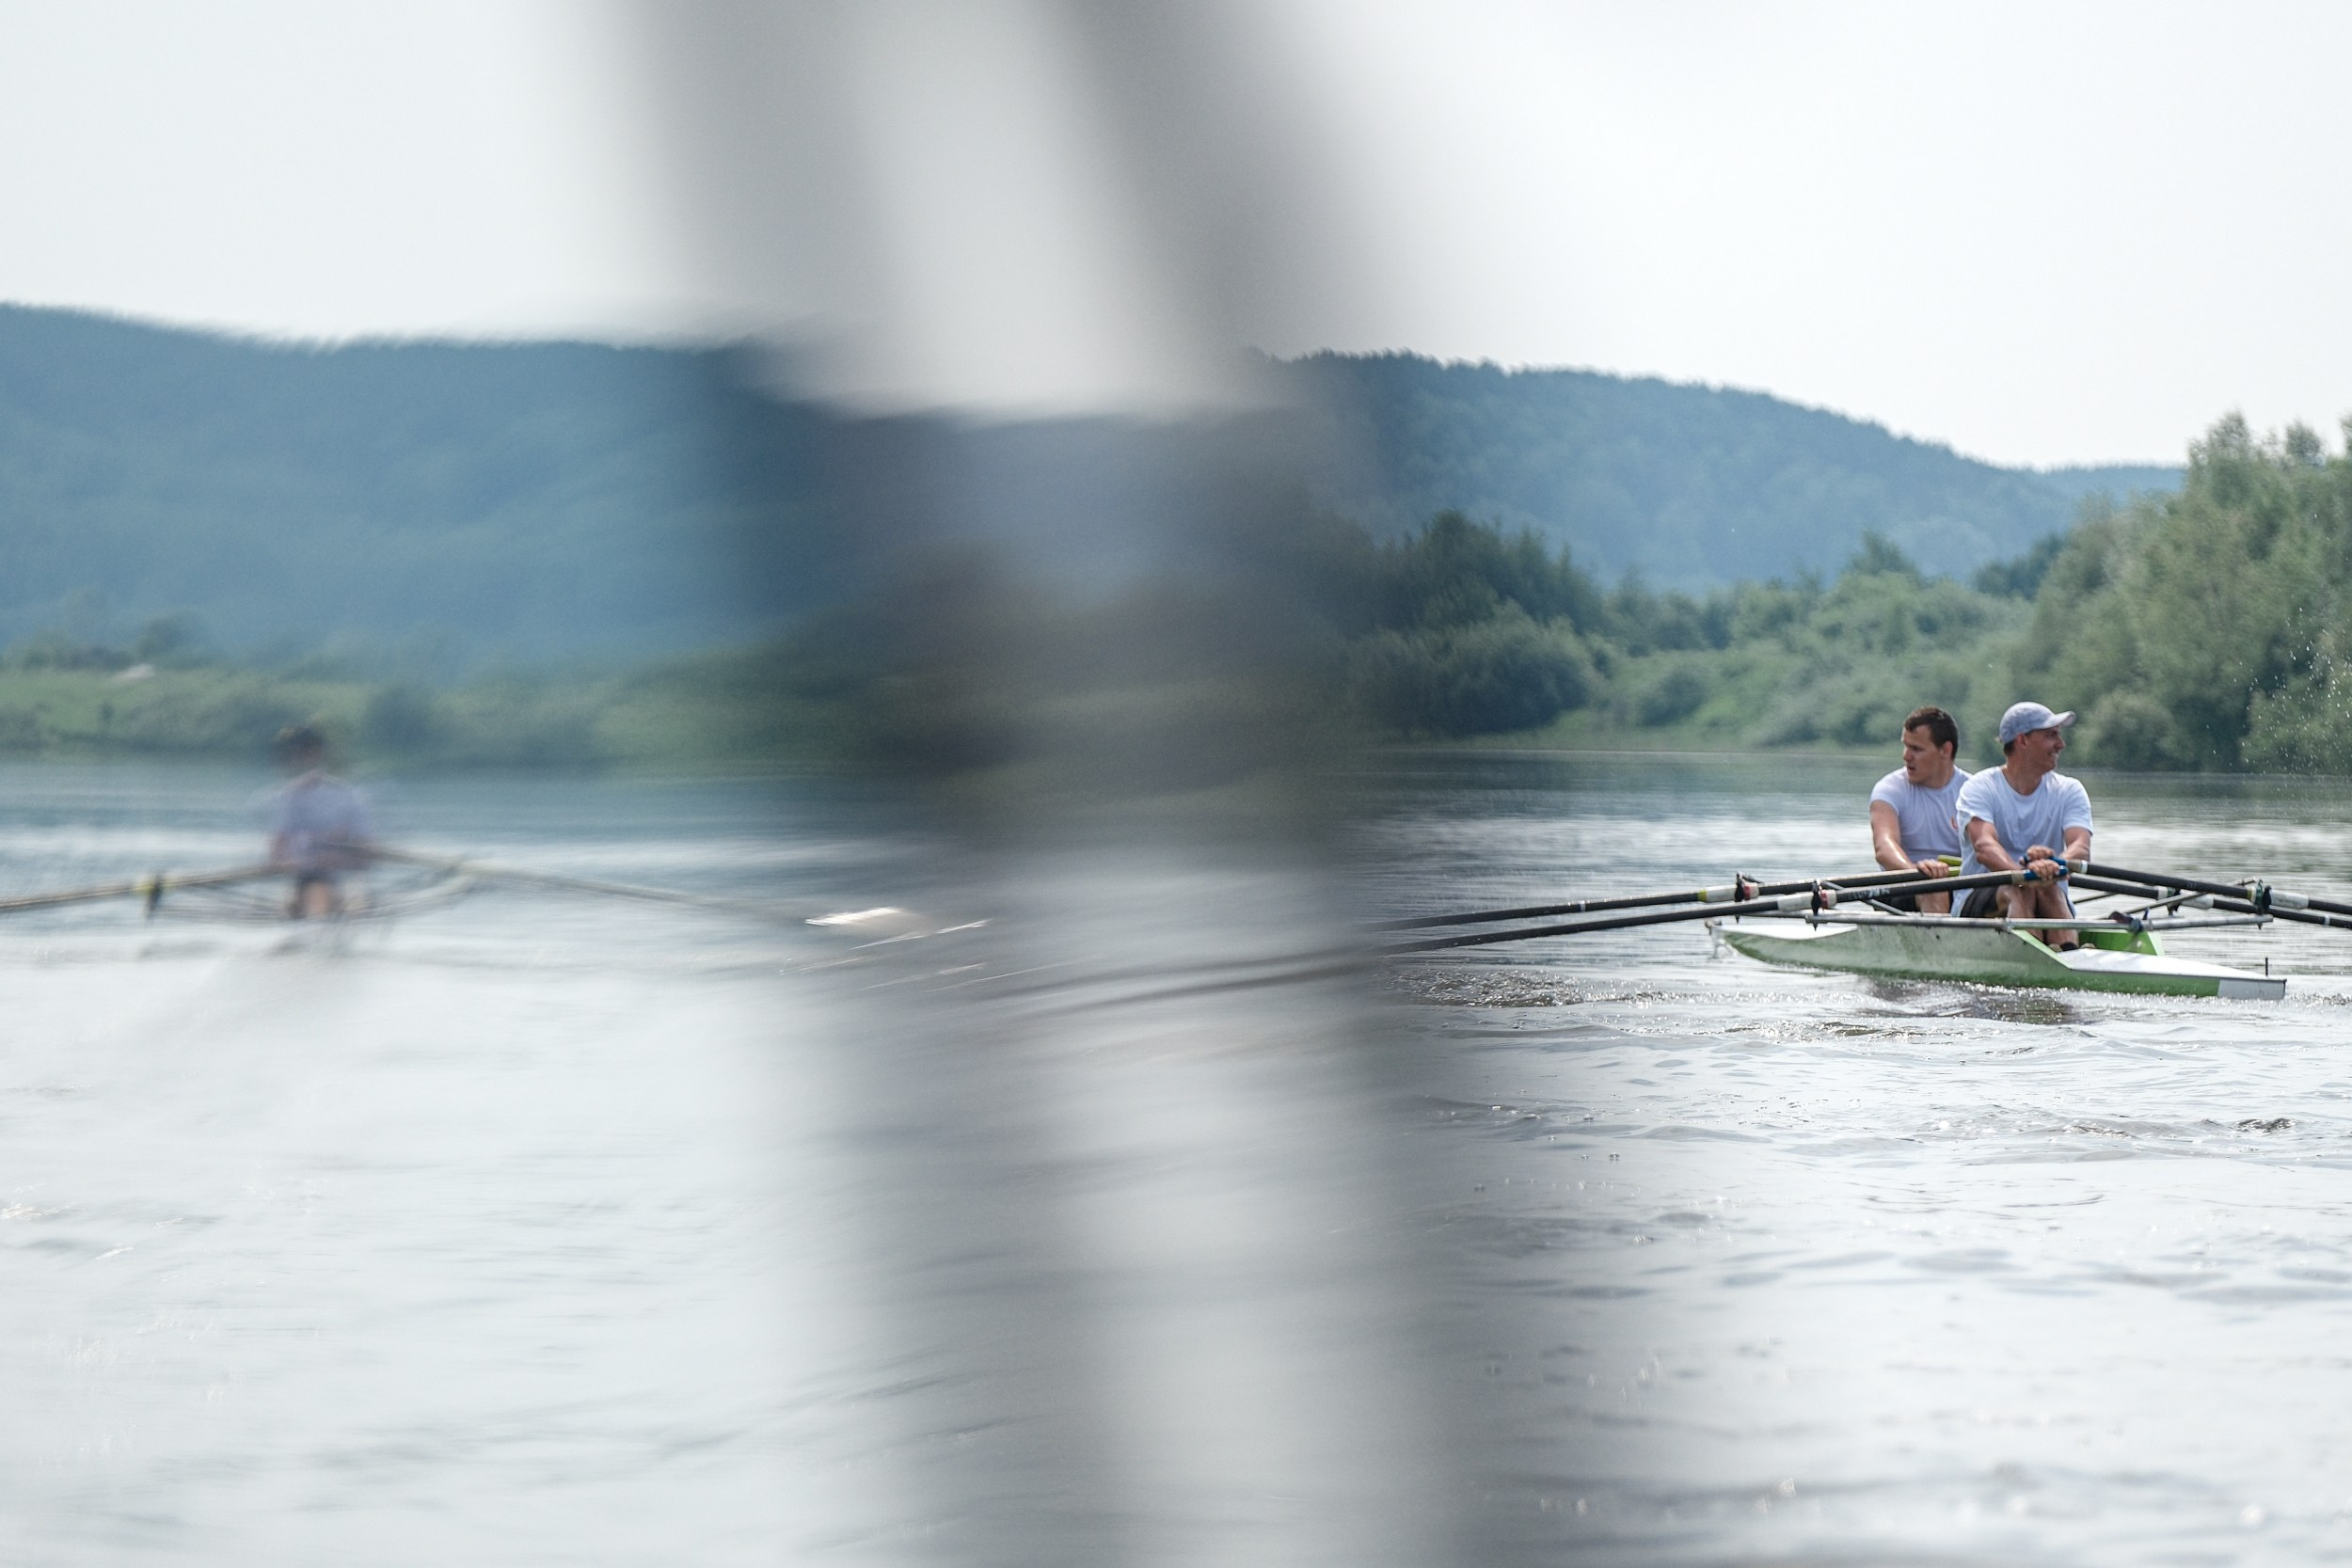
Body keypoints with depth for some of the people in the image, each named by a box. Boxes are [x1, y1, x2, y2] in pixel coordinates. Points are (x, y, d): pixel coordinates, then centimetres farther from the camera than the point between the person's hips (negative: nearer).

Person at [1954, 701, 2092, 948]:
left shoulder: (2070, 791, 8)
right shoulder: (1979, 789, -3)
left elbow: (2081, 848, -12)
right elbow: (1984, 846, -23)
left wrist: (2055, 865, -38)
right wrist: (2022, 872, -46)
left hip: (2052, 906, 2)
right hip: (1982, 904, -2)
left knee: (2048, 889, -31)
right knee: (2019, 891, -34)